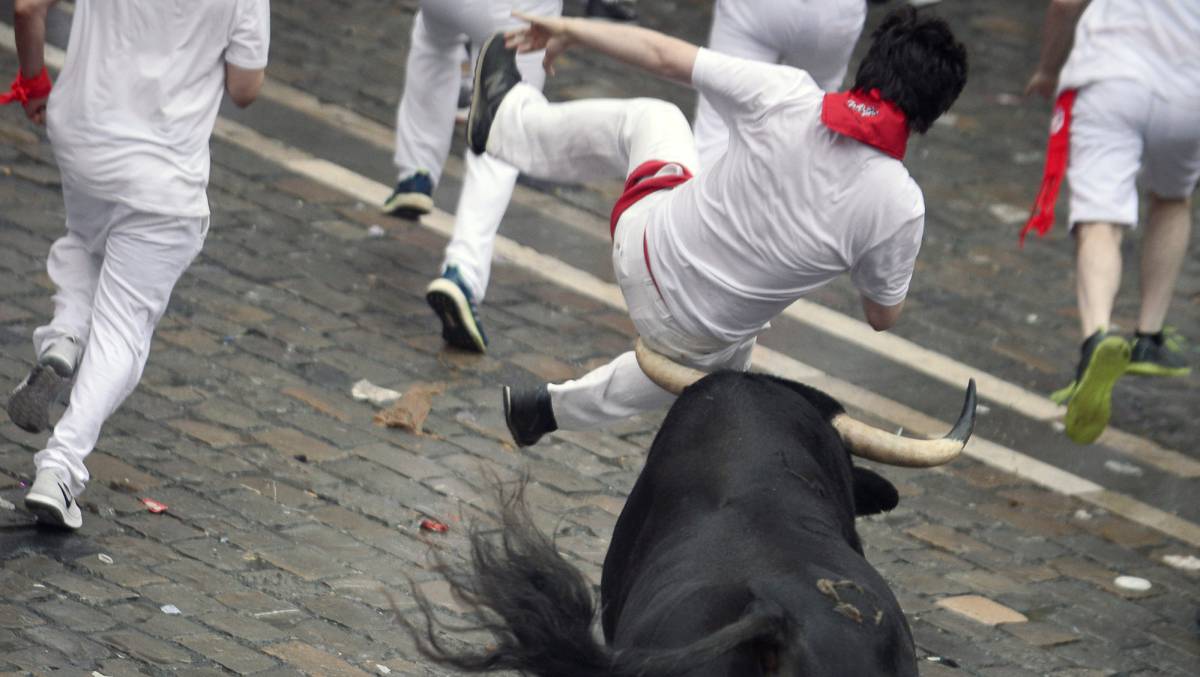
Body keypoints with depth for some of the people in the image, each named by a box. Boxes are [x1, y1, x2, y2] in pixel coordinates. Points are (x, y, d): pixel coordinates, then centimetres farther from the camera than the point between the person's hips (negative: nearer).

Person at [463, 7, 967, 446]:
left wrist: (571, 30, 5)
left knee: (651, 117, 28)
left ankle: (505, 121, 48)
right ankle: (557, 408, 46)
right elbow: (883, 316, -6)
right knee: (723, 366, 40)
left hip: (644, 250, 0)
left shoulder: (784, 97, -24)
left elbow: (664, 57, -10)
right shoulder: (900, 208, -25)